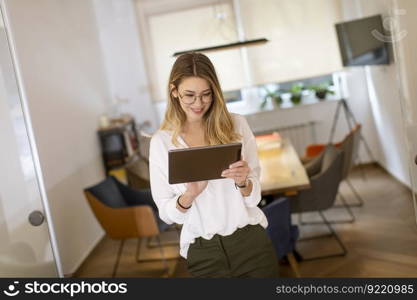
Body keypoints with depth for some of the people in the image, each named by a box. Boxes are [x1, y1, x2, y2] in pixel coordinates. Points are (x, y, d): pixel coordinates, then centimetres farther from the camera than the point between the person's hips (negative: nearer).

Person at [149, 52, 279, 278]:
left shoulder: (236, 124, -4)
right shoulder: (161, 141, -5)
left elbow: (254, 196, 0)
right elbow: (166, 213, -3)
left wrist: (242, 183, -21)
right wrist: (189, 196, -21)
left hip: (250, 241, 1)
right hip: (203, 252, 0)